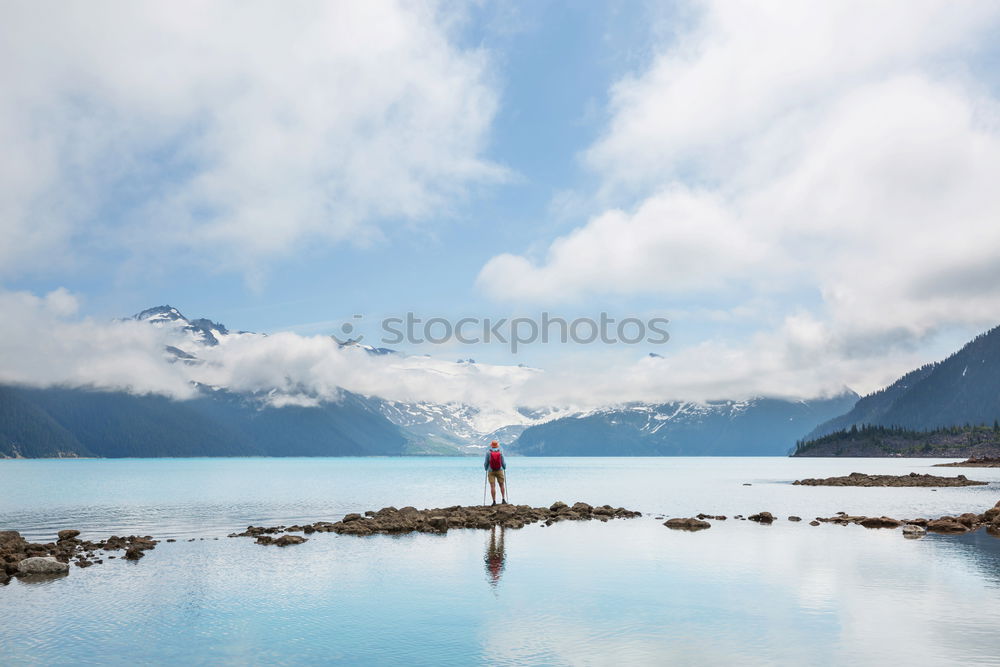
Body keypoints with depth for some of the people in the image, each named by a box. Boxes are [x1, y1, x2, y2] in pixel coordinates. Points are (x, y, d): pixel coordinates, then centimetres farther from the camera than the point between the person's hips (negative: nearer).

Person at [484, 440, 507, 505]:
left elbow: (486, 462, -1)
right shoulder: (500, 452, -4)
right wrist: (504, 467, 22)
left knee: (492, 486, -1)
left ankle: (494, 501, -4)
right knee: (502, 485, 13)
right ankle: (503, 499, 5)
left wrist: (485, 468, 18)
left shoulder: (488, 452, -6)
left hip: (491, 471, -1)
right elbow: (503, 462, 1)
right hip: (499, 471, 1)